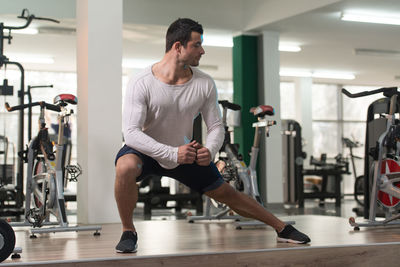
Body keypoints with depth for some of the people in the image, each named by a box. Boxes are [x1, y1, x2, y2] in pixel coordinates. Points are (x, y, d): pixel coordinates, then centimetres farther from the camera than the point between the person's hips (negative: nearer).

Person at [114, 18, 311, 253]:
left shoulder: (205, 84, -14)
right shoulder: (142, 83, -26)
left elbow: (216, 126, -5)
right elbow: (131, 132, -30)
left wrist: (210, 150, -27)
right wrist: (173, 153, -39)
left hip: (186, 153, 3)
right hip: (146, 151, -3)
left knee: (226, 194, 9)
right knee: (125, 167, -37)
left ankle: (282, 228, 26)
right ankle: (128, 232, -16)